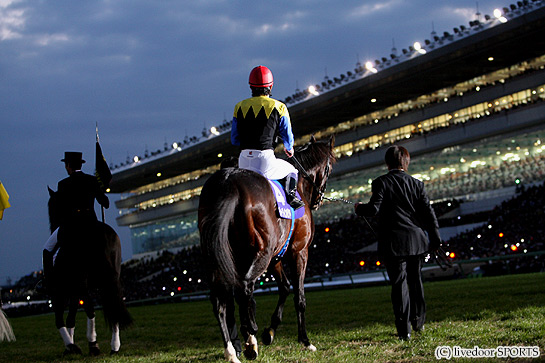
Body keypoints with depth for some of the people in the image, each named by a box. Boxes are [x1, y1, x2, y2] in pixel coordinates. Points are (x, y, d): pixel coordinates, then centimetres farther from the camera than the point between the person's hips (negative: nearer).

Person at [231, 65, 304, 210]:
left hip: (244, 161, 3)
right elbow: (288, 137, 5)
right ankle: (291, 196, 1)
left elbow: (234, 139, 11)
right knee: (291, 171, 26)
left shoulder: (239, 107, 7)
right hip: (266, 160, -3)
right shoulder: (278, 107, -1)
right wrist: (289, 149, 29)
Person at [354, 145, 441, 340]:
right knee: (415, 280, 20)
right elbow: (428, 212, 4)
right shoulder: (416, 184, 6)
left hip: (394, 242, -3)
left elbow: (374, 209, -13)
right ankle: (418, 321, 31)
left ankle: (404, 329, -5)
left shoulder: (381, 183, -4)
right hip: (416, 240, 3)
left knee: (399, 283, -2)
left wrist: (359, 208, 8)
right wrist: (435, 239, 10)